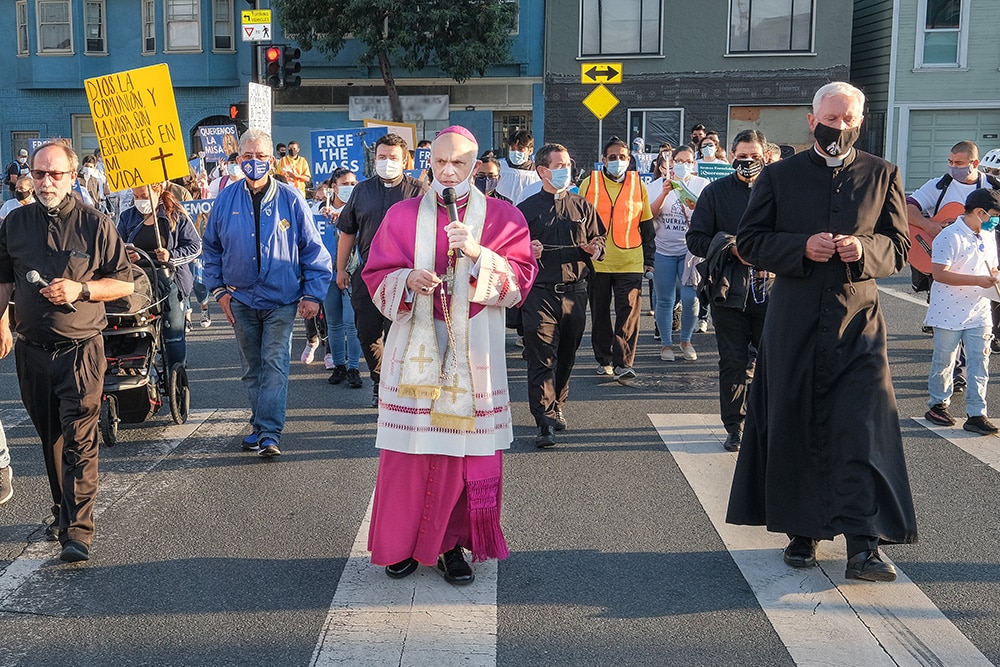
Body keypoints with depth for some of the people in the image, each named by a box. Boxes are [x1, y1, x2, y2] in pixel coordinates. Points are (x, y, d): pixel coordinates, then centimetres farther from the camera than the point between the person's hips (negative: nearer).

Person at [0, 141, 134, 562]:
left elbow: (124, 283, -1)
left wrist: (81, 289, -15)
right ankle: (62, 509, 31)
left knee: (79, 440, -9)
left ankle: (77, 529, -9)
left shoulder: (95, 224, -4)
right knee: (50, 438, 14)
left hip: (81, 350, -4)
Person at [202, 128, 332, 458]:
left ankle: (269, 433, -10)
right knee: (252, 367, 11)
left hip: (282, 300, -3)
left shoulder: (291, 200, -4)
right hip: (242, 300, 3)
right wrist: (219, 289, 3)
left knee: (275, 364, -10)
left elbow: (313, 249, 0)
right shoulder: (226, 200, 2)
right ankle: (262, 425, 23)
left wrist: (313, 294, -6)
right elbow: (211, 248, 11)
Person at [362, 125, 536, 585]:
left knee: (466, 447, 1)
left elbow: (520, 280, -4)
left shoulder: (502, 217, 5)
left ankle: (452, 543, 14)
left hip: (473, 354, 0)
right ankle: (402, 542, 16)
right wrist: (407, 281, -15)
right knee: (409, 450, 1)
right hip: (415, 349, 1)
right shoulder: (403, 215, 8)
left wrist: (479, 254, -19)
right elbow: (376, 276, 6)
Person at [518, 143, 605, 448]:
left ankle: (557, 408, 28)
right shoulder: (526, 209, 5)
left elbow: (599, 239, 18)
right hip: (540, 294, -3)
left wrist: (595, 249, -4)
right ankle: (546, 422, -11)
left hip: (574, 293, 3)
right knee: (542, 357, -10)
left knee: (566, 356, 11)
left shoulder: (582, 207, 13)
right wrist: (527, 251, -15)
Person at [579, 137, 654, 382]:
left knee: (629, 313, -8)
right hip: (596, 261, 1)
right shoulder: (589, 183, 2)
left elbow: (646, 225, 11)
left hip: (630, 263, 0)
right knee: (600, 313, 9)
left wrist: (648, 259, 8)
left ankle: (623, 362, -7)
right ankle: (604, 359, 23)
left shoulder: (638, 184, 5)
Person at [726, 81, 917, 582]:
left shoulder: (882, 175, 8)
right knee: (794, 428, 6)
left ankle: (863, 546, -9)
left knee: (865, 428, -10)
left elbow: (898, 247, 8)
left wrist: (864, 250, -14)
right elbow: (749, 241, 3)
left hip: (858, 320, 0)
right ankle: (802, 532, 20)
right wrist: (803, 247, -14)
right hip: (795, 323, 1)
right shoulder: (780, 176, 6)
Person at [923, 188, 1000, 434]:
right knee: (944, 362, 9)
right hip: (949, 312, -6)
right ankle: (938, 405, 25)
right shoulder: (949, 237, -16)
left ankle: (977, 414, 6)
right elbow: (940, 274, -23)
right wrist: (978, 280, -25)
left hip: (979, 312, 6)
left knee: (980, 362, 3)